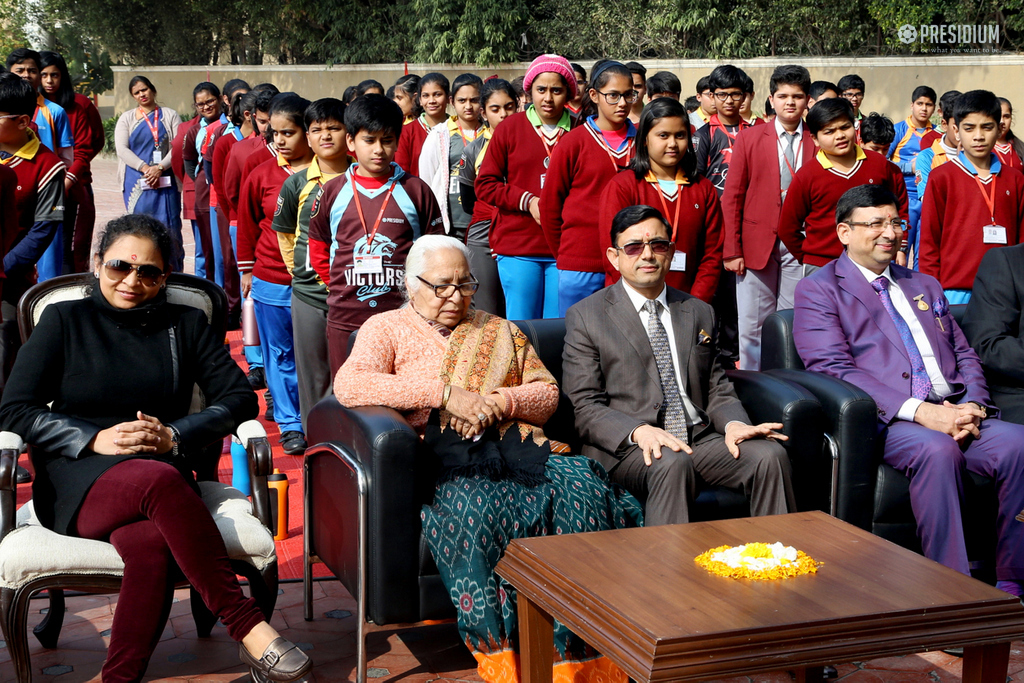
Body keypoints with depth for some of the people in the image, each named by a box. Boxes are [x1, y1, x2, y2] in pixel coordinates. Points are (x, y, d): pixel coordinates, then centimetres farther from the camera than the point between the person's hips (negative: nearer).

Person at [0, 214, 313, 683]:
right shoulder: (65, 320, 12)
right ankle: (247, 627, -36)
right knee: (160, 481, -38)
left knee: (151, 544, -37)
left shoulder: (185, 324, 17)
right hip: (79, 484, -2)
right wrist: (95, 439, -10)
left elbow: (240, 397, 8)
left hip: (163, 474, 2)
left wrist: (175, 435, -9)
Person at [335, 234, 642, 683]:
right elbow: (348, 384, -6)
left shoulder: (499, 331, 28)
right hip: (445, 461, -3)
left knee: (581, 491, -28)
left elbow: (547, 393, 20)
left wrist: (499, 402, -4)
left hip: (518, 451, 3)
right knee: (473, 510, -38)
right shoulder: (387, 329, 15)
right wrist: (444, 393, -10)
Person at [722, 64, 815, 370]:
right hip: (758, 244, 0)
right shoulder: (749, 139, 6)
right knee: (752, 325, 2)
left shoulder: (818, 142, 6)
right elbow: (732, 197, 3)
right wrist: (732, 250, -4)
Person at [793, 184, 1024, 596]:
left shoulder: (924, 286, 29)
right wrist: (921, 411, -18)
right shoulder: (818, 291, 7)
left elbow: (965, 354, 23)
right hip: (886, 421, -5)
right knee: (936, 450, -36)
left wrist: (971, 406, -2)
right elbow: (834, 369, -8)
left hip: (954, 413, 6)